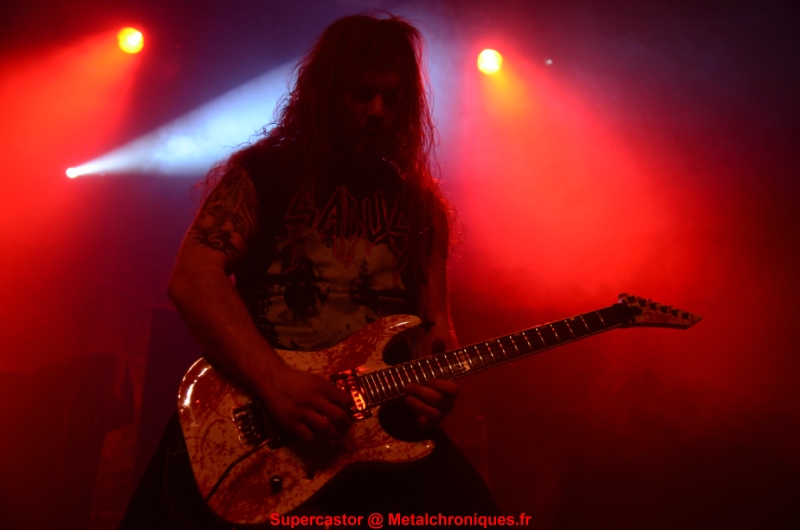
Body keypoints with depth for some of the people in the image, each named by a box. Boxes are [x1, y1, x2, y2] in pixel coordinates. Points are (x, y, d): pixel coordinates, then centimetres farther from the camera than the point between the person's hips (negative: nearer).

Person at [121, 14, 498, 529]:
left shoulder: (422, 204, 15)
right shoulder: (264, 171, 4)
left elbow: (435, 324, 17)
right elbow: (193, 278, -8)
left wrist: (435, 380, -6)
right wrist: (275, 380, -21)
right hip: (251, 400, -3)